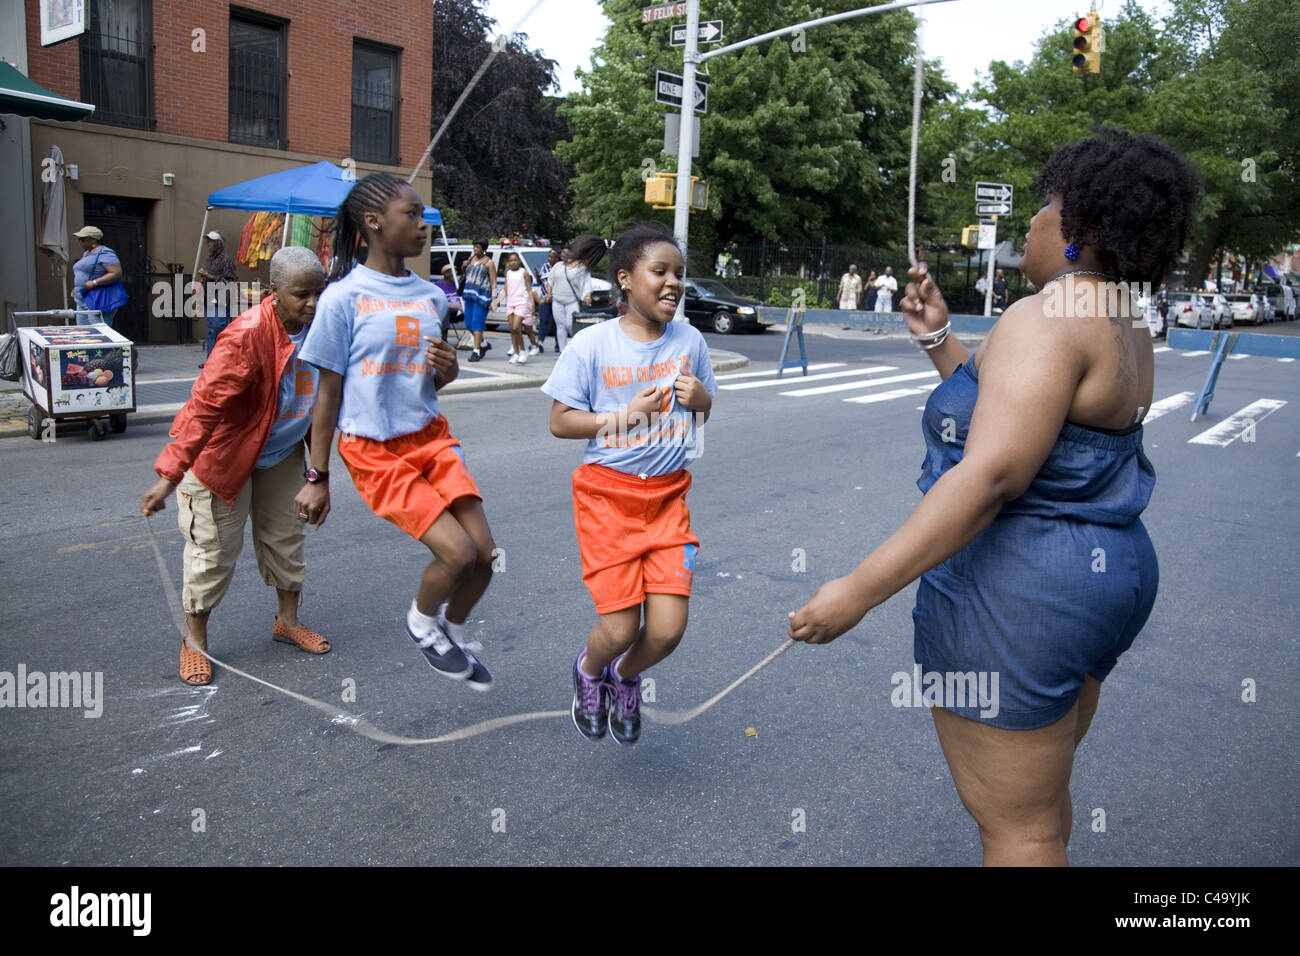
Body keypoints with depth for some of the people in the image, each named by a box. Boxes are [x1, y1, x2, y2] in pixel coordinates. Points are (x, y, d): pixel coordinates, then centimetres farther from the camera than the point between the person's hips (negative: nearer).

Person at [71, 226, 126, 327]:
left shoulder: (104, 253, -11)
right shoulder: (86, 253, 22)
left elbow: (117, 273, -20)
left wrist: (94, 283, -23)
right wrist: (76, 289, 18)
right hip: (83, 300, 10)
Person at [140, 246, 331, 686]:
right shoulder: (246, 336, -31)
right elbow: (205, 406, -34)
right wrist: (169, 474, -38)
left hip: (282, 453, 7)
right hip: (225, 451, -6)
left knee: (285, 537, 18)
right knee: (214, 548, 4)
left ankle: (287, 619, 38)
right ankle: (195, 641, 23)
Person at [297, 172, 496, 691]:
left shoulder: (431, 296, 7)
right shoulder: (344, 297, -9)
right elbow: (328, 394, -5)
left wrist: (448, 368, -6)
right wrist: (317, 477, -3)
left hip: (430, 436, 6)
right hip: (374, 449, -5)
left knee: (485, 553, -3)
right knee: (457, 552, -16)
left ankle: (453, 631, 27)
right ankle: (421, 622, 17)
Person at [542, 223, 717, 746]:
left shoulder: (689, 340, 1)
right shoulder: (592, 344, -10)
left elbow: (711, 409, 14)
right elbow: (559, 422, -7)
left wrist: (701, 399, -9)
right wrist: (625, 414, -18)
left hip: (668, 496, 3)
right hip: (607, 494, -3)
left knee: (668, 629, -4)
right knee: (621, 628, -4)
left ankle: (625, 677, 31)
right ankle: (588, 669, 34)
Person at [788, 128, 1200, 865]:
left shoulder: (1046, 317, -19)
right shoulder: (1123, 325, 12)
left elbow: (991, 475, -29)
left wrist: (859, 591, -28)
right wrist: (938, 337, 11)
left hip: (1018, 590, -10)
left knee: (1018, 828, 5)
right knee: (1044, 798, 26)